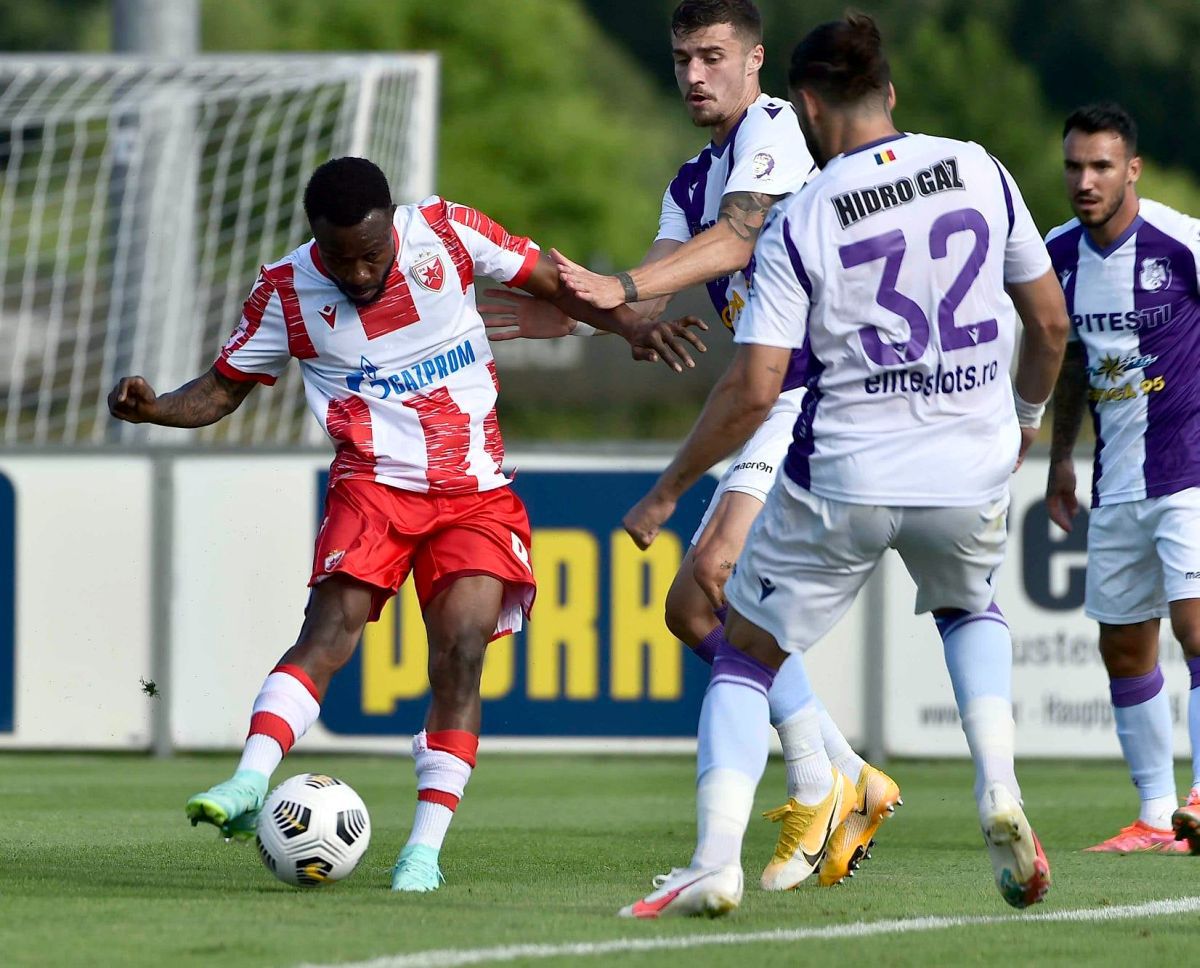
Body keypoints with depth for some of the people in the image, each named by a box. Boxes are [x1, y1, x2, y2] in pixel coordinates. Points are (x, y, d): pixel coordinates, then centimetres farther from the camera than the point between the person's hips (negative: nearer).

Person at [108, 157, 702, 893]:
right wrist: (151, 408, -14)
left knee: (461, 653, -15)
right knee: (330, 630, -22)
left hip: (476, 492, 0)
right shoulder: (286, 293, -3)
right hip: (374, 483, 0)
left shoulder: (446, 233, -4)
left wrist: (628, 323, -10)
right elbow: (221, 391, 6)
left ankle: (426, 849, -12)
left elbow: (553, 281, 5)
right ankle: (249, 785, -33)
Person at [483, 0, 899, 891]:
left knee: (721, 568, -22)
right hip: (777, 408, 10)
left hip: (828, 396, -10)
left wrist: (620, 286, -35)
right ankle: (854, 785, 12)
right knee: (694, 609, 7)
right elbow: (653, 298, 9)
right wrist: (570, 312, -7)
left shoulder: (772, 128, -7)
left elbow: (735, 240, -23)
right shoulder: (693, 182, 20)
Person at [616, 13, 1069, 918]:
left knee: (746, 656, 13)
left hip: (843, 480, -3)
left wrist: (668, 488, 0)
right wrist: (1027, 415, 27)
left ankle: (715, 862, -2)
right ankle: (999, 789, 11)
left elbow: (752, 391, -13)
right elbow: (1050, 319, 8)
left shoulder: (798, 223, -10)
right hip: (973, 470, 3)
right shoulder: (979, 171, -1)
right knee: (968, 605, 34)